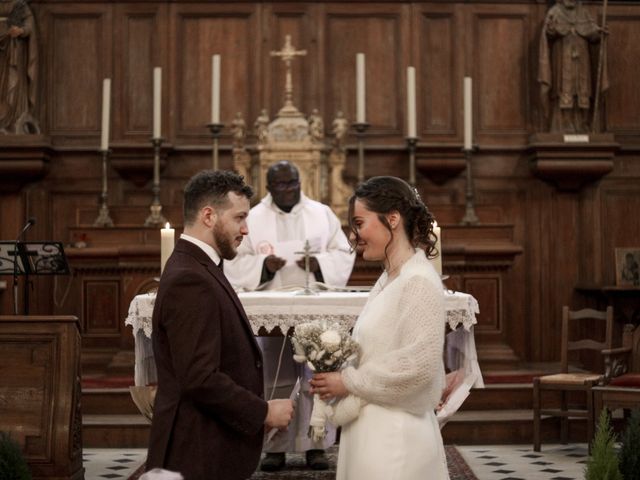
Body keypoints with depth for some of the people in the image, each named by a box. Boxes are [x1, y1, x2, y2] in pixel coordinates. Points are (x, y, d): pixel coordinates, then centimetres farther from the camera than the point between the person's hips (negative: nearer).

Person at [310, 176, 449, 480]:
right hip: (373, 430, 8)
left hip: (394, 436, -8)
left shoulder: (418, 282, -16)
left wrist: (348, 381, -13)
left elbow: (417, 366, -22)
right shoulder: (388, 279, 11)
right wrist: (340, 374, 0)